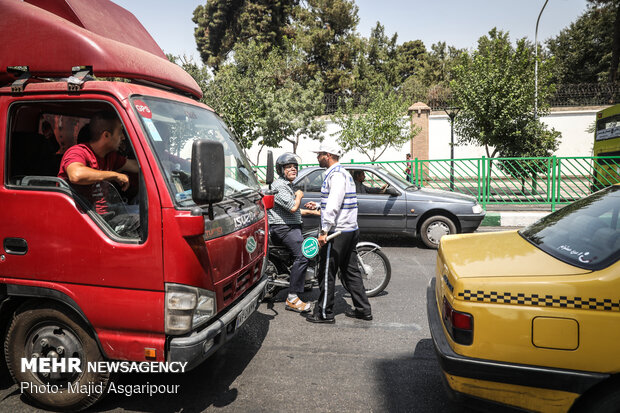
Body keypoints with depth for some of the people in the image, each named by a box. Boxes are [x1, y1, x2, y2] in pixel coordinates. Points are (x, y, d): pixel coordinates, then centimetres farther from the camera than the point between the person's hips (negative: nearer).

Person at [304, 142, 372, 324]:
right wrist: (318, 205, 31)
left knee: (327, 272, -1)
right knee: (350, 270, 15)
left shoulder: (336, 174, -15)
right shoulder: (343, 173, 18)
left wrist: (324, 231, -26)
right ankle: (363, 309, 22)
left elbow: (334, 206, -25)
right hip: (350, 230, 10)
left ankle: (324, 313, 9)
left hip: (338, 232, -10)